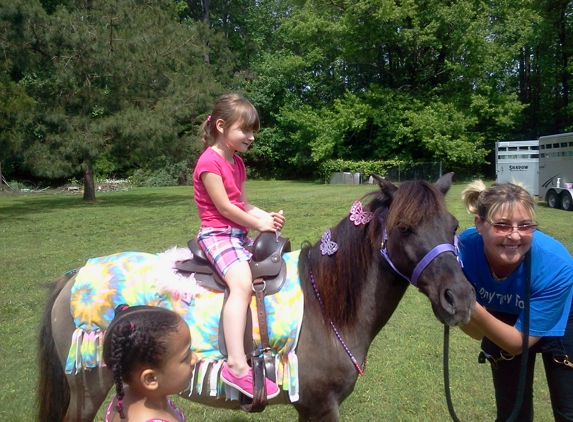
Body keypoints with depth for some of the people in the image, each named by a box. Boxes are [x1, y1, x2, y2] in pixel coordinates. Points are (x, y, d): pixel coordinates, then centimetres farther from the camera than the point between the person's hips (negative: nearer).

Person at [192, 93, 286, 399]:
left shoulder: (237, 162, 17)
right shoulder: (209, 161, -11)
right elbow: (224, 206, -15)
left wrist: (268, 217, -2)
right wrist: (259, 224, -6)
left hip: (240, 234, 10)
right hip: (216, 234, -10)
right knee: (242, 283, -30)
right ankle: (237, 365, -36)